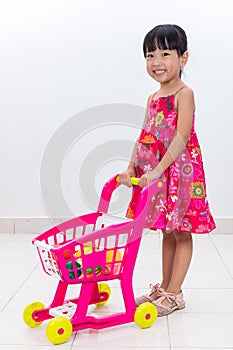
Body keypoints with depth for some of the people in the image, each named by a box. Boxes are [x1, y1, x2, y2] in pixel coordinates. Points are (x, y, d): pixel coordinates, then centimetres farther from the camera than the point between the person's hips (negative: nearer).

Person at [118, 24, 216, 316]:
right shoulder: (153, 99, 12)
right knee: (168, 233, 16)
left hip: (180, 171, -7)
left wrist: (158, 169, -26)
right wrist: (131, 167, 0)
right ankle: (164, 288, 26)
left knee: (181, 234, 3)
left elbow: (182, 137, -20)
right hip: (155, 174, 7)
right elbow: (144, 137, 11)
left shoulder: (184, 94, -11)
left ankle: (174, 295, 11)